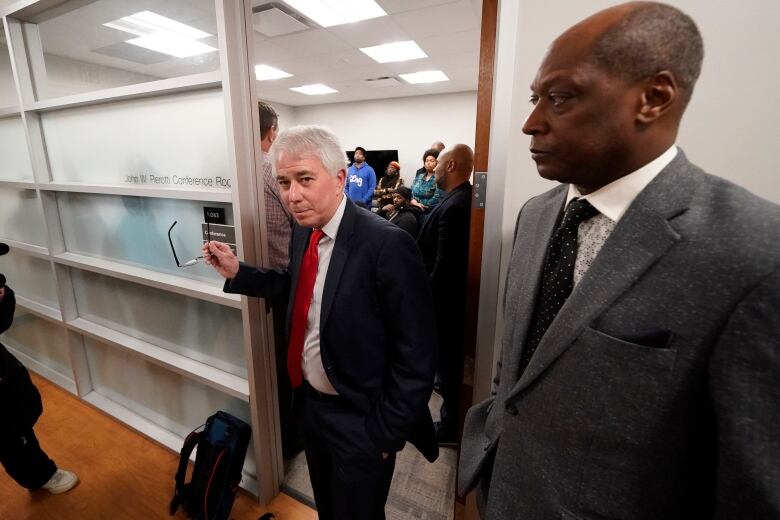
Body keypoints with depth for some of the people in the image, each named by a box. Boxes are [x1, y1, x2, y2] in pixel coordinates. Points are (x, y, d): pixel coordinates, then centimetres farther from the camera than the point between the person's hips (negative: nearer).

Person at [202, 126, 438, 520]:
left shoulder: (387, 244, -27)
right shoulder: (302, 230, -4)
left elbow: (416, 355, -23)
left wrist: (387, 432, -16)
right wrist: (237, 272, 1)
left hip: (359, 417, -6)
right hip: (308, 401, 7)